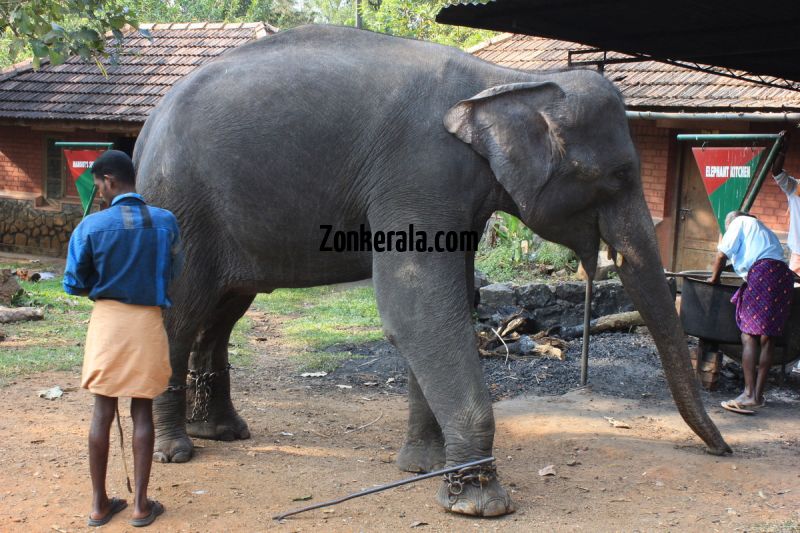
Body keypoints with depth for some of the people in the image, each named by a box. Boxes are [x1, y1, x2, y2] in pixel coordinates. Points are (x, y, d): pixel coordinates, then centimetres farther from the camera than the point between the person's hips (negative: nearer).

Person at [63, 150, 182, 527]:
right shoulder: (166, 222, -4)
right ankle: (141, 504, 11)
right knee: (142, 412, 8)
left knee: (103, 412, 8)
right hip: (147, 322, 1)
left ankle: (99, 503, 16)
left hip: (107, 320, -1)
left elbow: (74, 284, -3)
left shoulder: (91, 226, -10)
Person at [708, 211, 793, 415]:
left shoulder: (739, 222, 14)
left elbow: (722, 254, 7)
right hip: (784, 274, 8)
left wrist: (714, 279, 21)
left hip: (762, 271, -8)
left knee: (749, 335, -10)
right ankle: (758, 394, 6)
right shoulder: (764, 230, 37)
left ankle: (750, 395, -17)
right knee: (767, 338, 6)